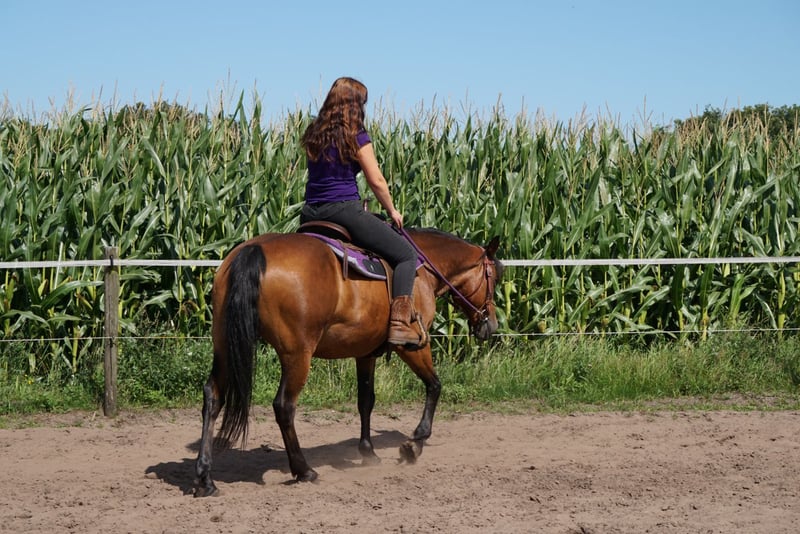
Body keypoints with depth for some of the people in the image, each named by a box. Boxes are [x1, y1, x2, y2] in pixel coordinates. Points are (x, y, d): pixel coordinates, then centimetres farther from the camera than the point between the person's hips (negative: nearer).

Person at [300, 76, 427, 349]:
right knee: (406, 255, 2)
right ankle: (400, 323, -11)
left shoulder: (313, 134, 12)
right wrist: (392, 211, 10)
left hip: (310, 214, 7)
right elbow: (377, 181, -6)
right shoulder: (356, 137, -7)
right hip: (344, 210, -6)